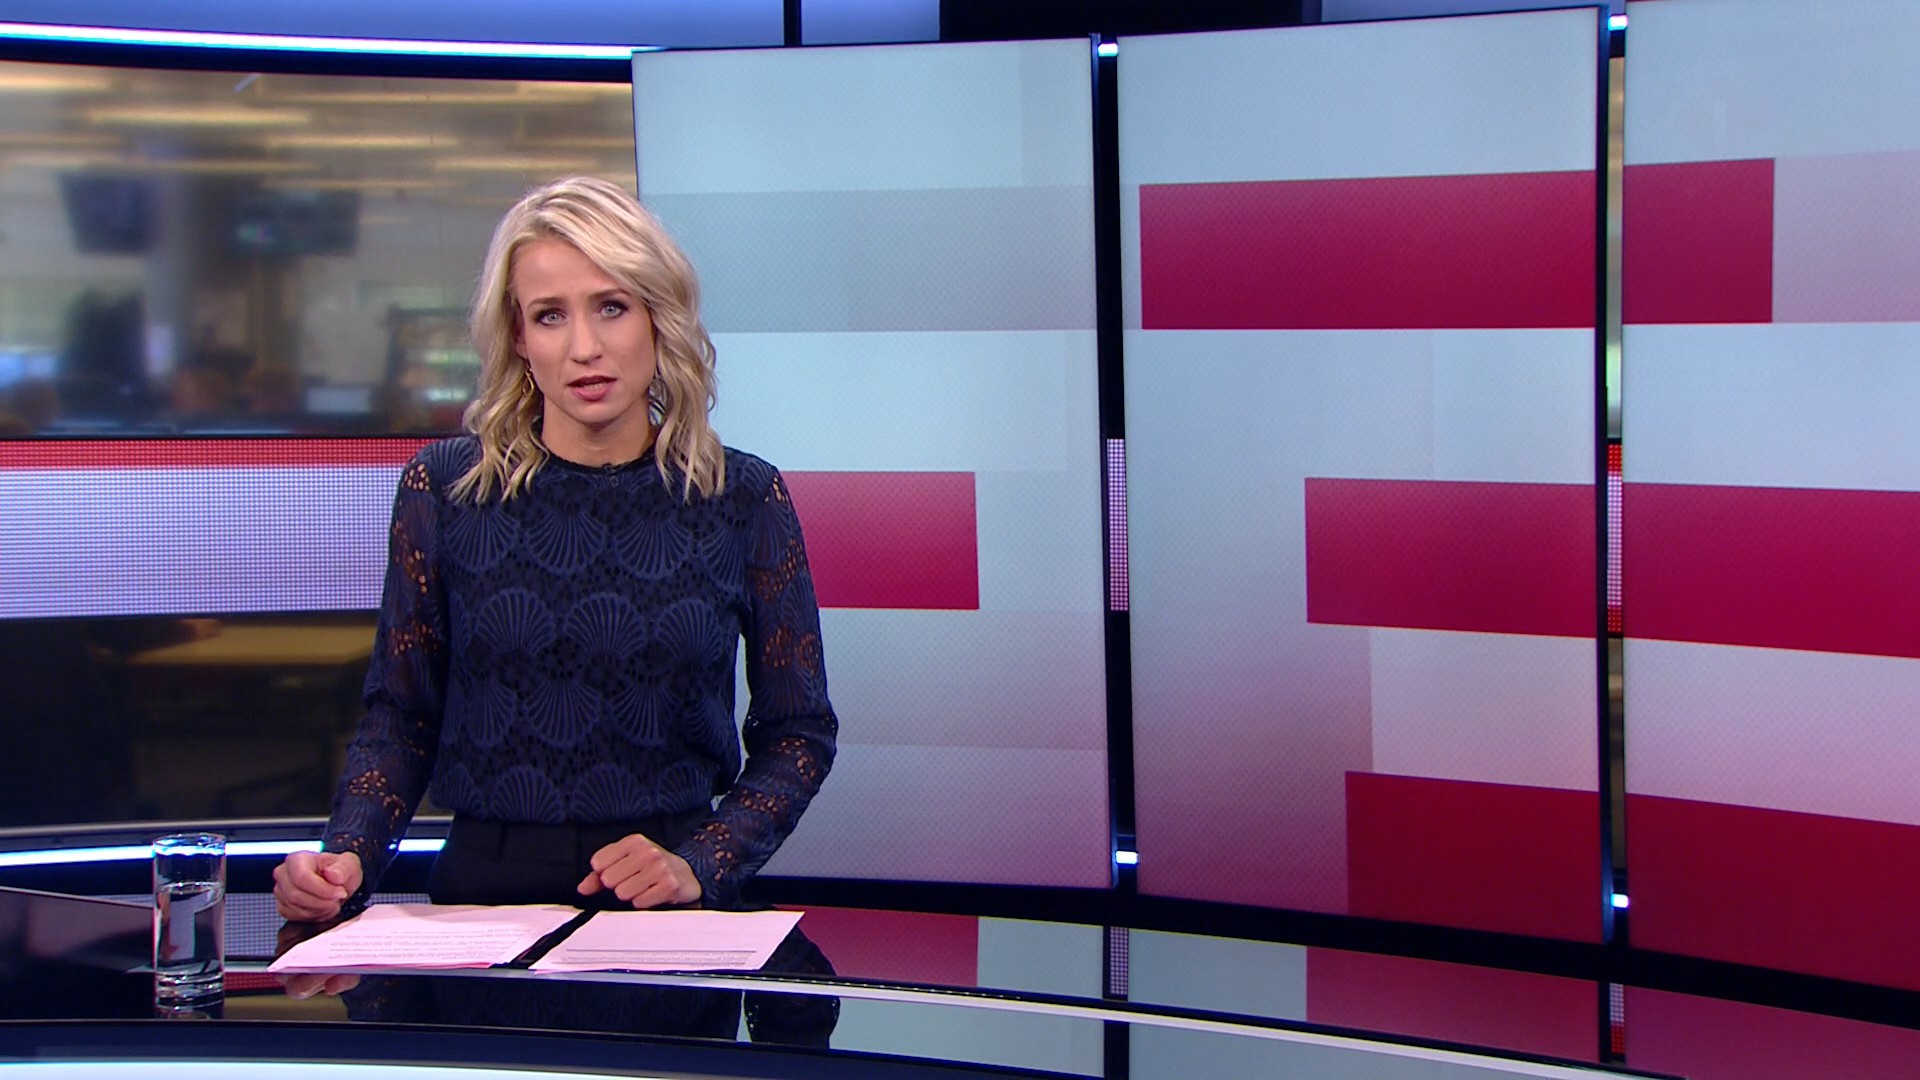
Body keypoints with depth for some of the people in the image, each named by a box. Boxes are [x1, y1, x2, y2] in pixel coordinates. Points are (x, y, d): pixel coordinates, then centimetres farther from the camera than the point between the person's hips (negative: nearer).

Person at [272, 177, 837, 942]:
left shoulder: (744, 499, 2)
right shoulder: (444, 489, 3)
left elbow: (799, 730, 8)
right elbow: (402, 716, 9)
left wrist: (701, 865, -7)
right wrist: (348, 856, -9)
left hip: (673, 908, -1)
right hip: (484, 889, 2)